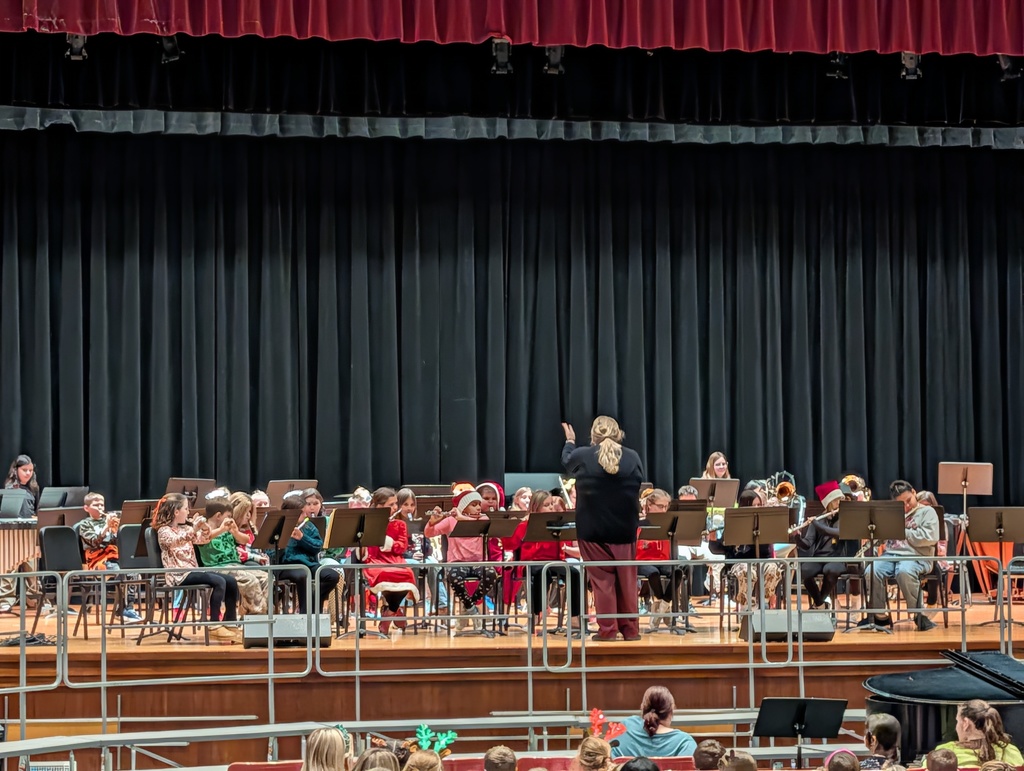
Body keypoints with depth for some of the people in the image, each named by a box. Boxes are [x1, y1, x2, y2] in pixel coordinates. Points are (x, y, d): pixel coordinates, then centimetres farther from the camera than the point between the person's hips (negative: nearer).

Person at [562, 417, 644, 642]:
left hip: (594, 529, -2)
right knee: (626, 579, 9)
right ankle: (630, 628, 12)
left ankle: (607, 629, 2)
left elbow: (566, 461, 16)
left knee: (601, 580, 2)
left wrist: (569, 442, 35)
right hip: (625, 528, 2)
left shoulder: (582, 457, -6)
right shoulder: (633, 458, -1)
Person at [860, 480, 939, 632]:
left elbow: (931, 538, -11)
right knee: (872, 571, -26)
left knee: (904, 572, -39)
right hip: (891, 555, 5)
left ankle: (919, 615, -24)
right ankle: (879, 615, -13)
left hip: (916, 557, -5)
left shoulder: (927, 512, 4)